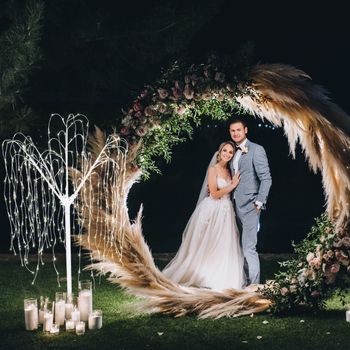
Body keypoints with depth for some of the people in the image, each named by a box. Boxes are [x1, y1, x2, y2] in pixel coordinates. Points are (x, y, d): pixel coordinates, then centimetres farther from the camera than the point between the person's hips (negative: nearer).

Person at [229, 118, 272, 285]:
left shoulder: (256, 150, -6)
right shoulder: (234, 153, 18)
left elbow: (266, 179, -10)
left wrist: (259, 202, -14)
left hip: (249, 206, -8)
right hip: (236, 206, 8)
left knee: (249, 248, -9)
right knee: (242, 248, 10)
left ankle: (254, 285, -3)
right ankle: (246, 281, 17)